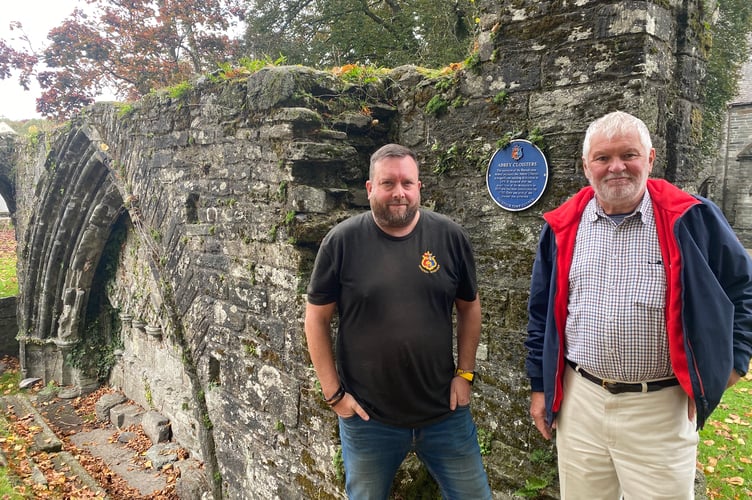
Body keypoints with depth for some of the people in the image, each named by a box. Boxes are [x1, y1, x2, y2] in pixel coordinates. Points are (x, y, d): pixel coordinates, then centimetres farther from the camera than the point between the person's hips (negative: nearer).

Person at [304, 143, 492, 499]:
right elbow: (316, 318, -3)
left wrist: (465, 373, 2)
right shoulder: (342, 241, -9)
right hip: (367, 417, -1)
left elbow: (469, 307, 7)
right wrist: (333, 393, -5)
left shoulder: (450, 237, -4)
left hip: (445, 413, 2)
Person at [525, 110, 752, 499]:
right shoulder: (563, 226, 0)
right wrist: (540, 385, 8)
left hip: (661, 409, -2)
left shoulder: (690, 218, -6)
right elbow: (542, 310, 7)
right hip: (578, 401, 3)